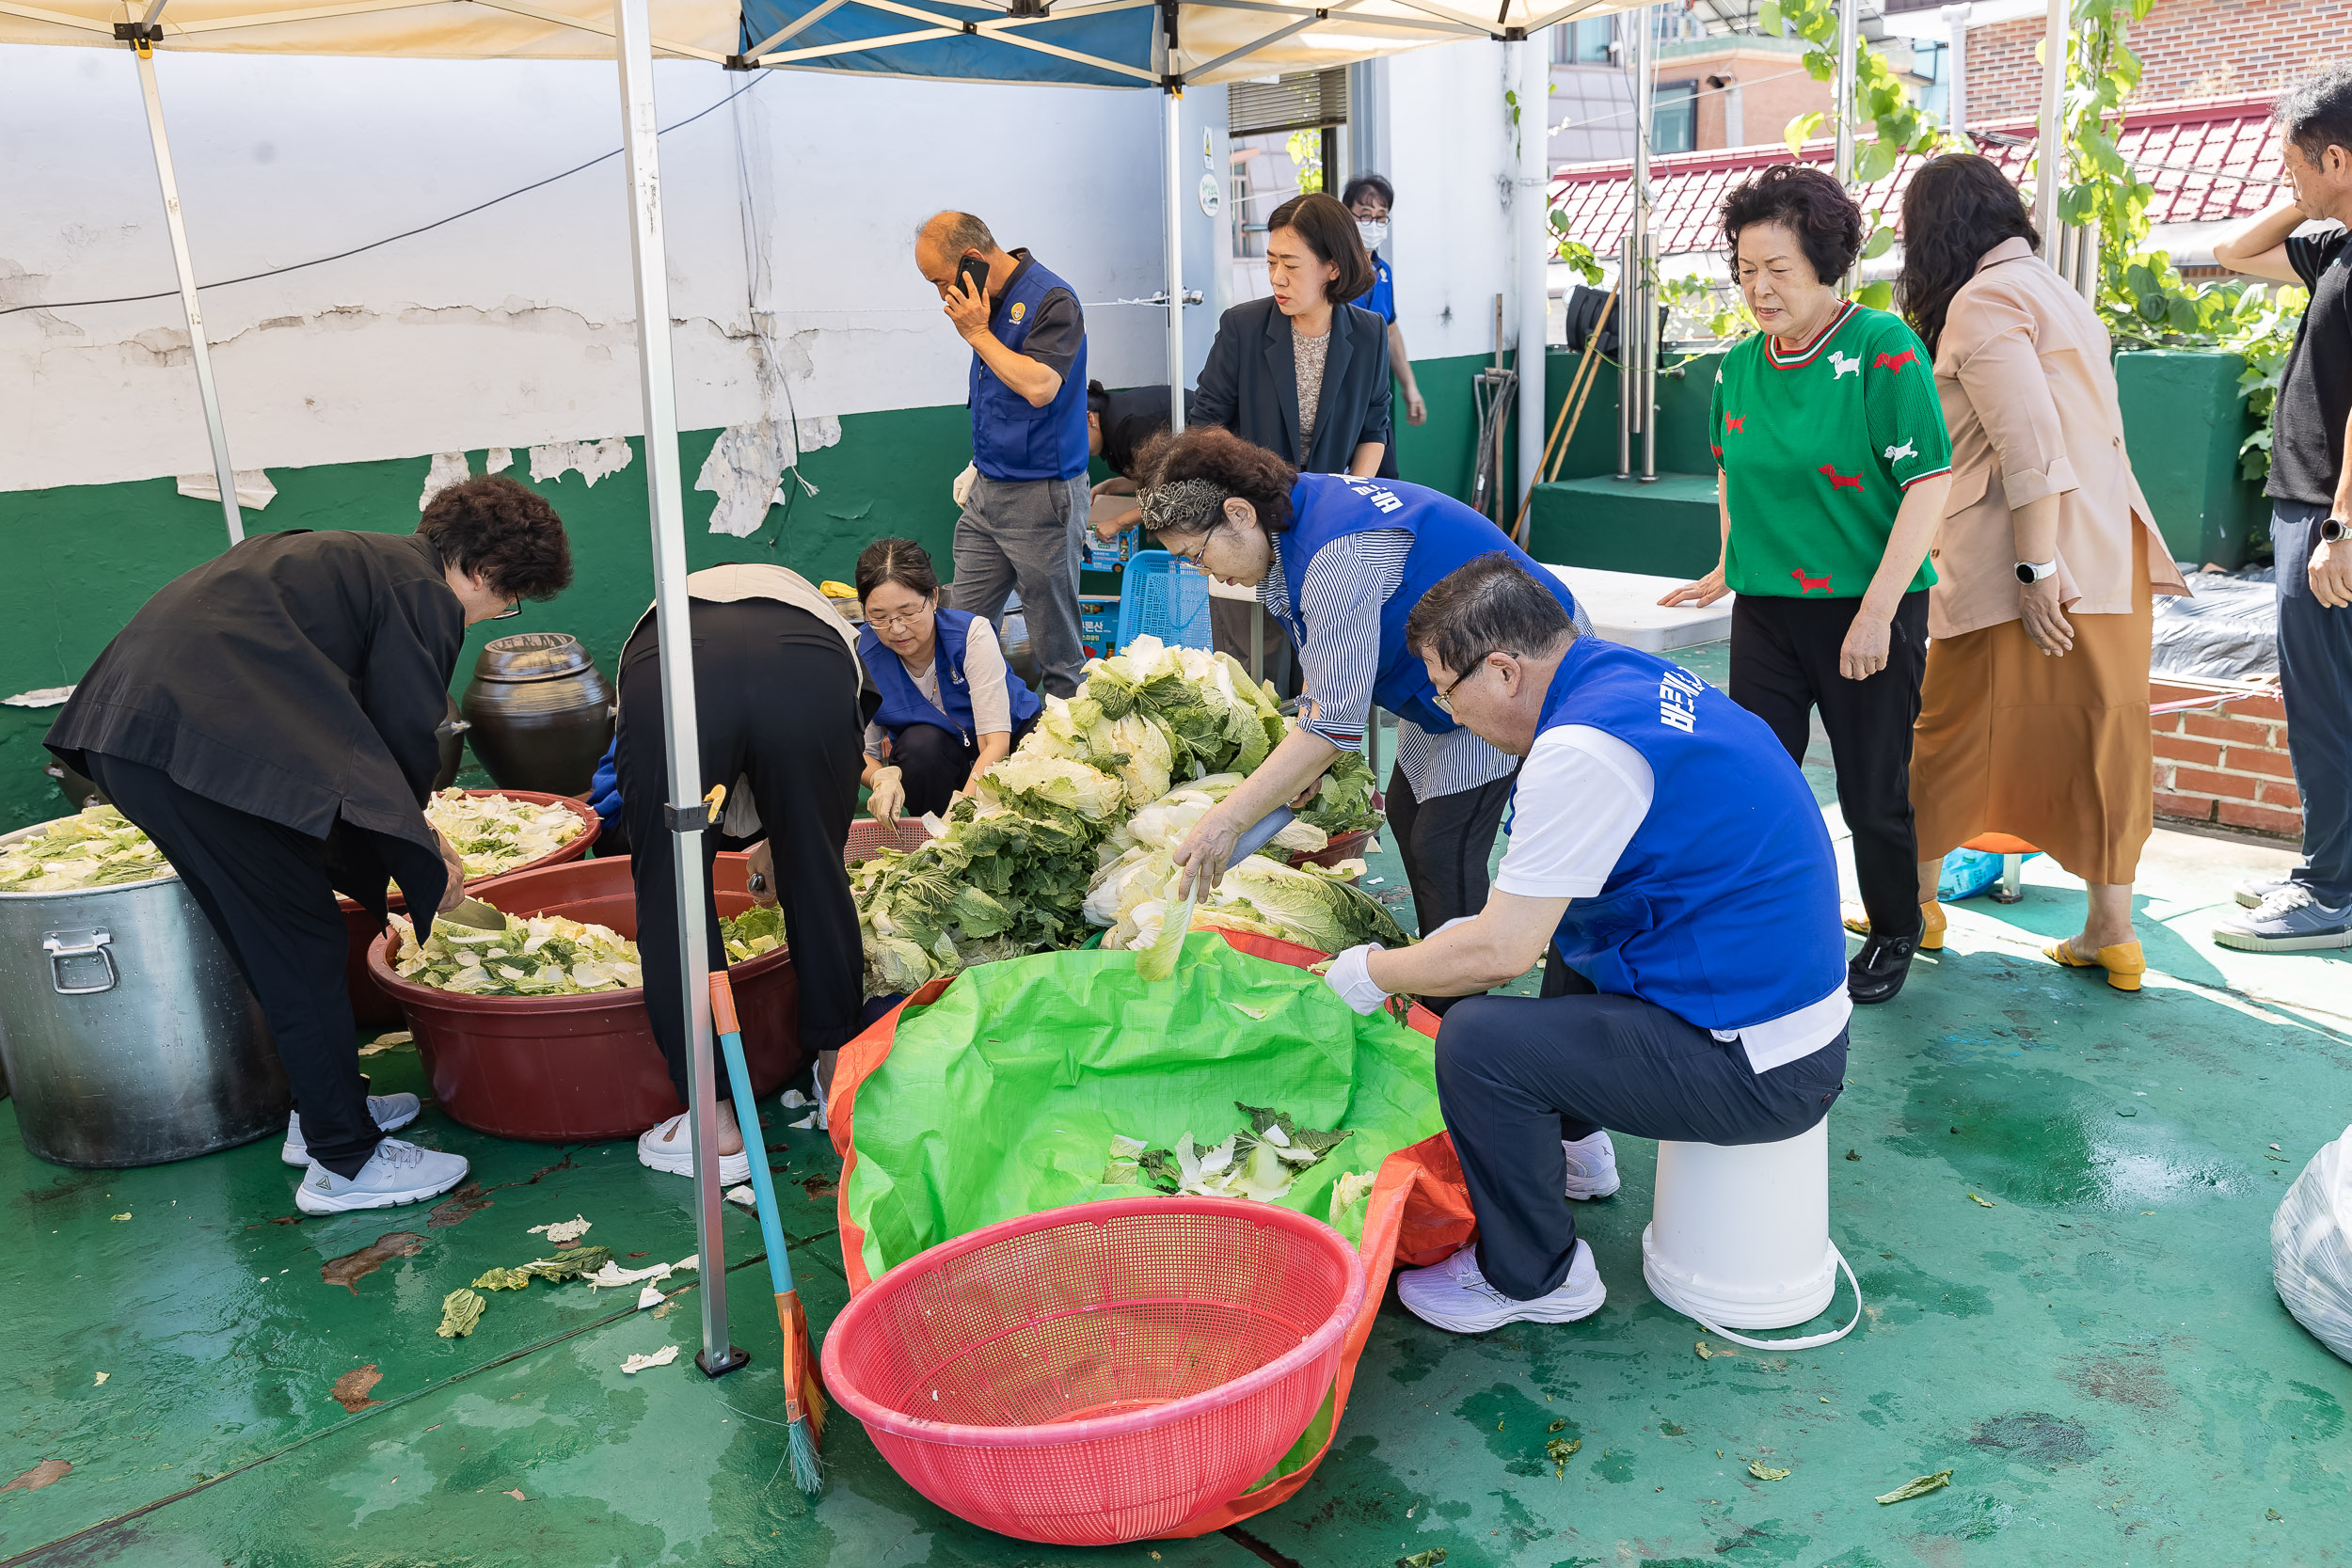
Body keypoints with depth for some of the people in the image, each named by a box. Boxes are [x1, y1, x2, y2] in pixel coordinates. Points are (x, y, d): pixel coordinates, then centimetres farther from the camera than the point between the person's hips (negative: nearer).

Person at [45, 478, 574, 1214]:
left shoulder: (364, 560, 26)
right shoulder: (424, 595, -3)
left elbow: (372, 722, 29)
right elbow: (405, 738, -4)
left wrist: (420, 844, 30)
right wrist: (423, 868, 11)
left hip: (128, 723, 10)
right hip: (194, 736, -10)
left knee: (279, 937, 18)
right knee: (303, 940, -4)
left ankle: (324, 1109, 30)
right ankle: (344, 1163, 3)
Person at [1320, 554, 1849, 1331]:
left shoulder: (1581, 748, -24)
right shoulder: (1634, 676, 6)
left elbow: (1499, 954, -20)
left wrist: (1372, 973, -3)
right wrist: (1481, 930, 20)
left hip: (1759, 1068, -10)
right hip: (1793, 999, 10)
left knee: (1477, 1039, -19)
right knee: (1564, 925, 29)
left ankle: (1534, 1279, 4)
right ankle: (1572, 1144, 43)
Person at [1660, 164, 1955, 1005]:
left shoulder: (1884, 349, -12)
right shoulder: (1739, 365, 5)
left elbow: (1930, 483, -16)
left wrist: (1877, 609, -20)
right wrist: (1729, 566, 25)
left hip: (1867, 611, -4)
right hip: (1767, 609, 5)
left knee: (1874, 793, 7)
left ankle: (1893, 937, 29)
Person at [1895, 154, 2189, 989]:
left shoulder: (1983, 300, -8)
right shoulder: (2055, 291, 21)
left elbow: (2028, 440, -19)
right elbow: (2094, 430, 20)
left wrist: (2037, 565, -21)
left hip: (2043, 555, -8)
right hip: (2110, 548, 9)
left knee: (1953, 731, 5)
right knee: (2099, 734, 9)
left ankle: (1915, 904, 19)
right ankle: (2111, 934, 12)